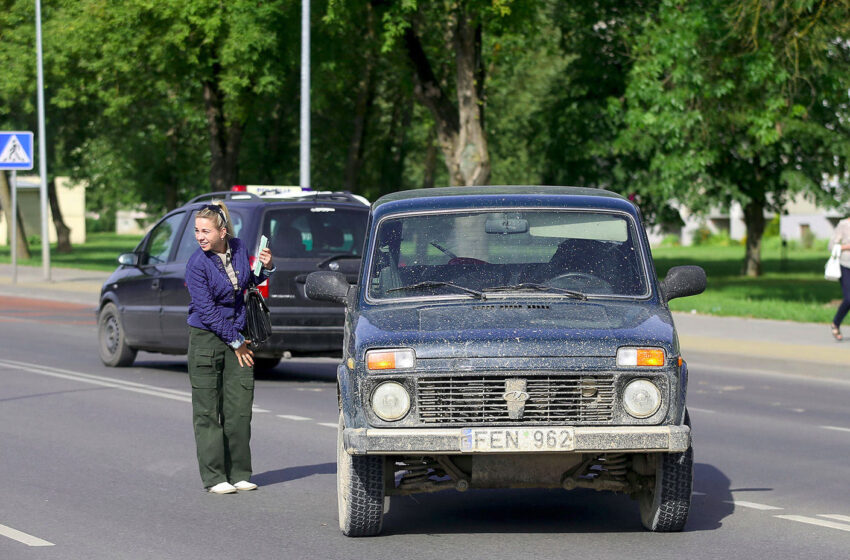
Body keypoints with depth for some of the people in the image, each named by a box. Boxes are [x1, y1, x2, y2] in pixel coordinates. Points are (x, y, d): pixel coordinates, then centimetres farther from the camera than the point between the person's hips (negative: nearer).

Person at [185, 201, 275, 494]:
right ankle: (214, 477, 3)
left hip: (237, 334, 5)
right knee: (208, 411, -2)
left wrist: (265, 268, -1)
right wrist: (235, 342, -11)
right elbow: (207, 311, -15)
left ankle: (239, 473, 12)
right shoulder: (197, 264, -15)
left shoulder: (238, 247, 0)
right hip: (206, 337, -5)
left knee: (240, 406, 4)